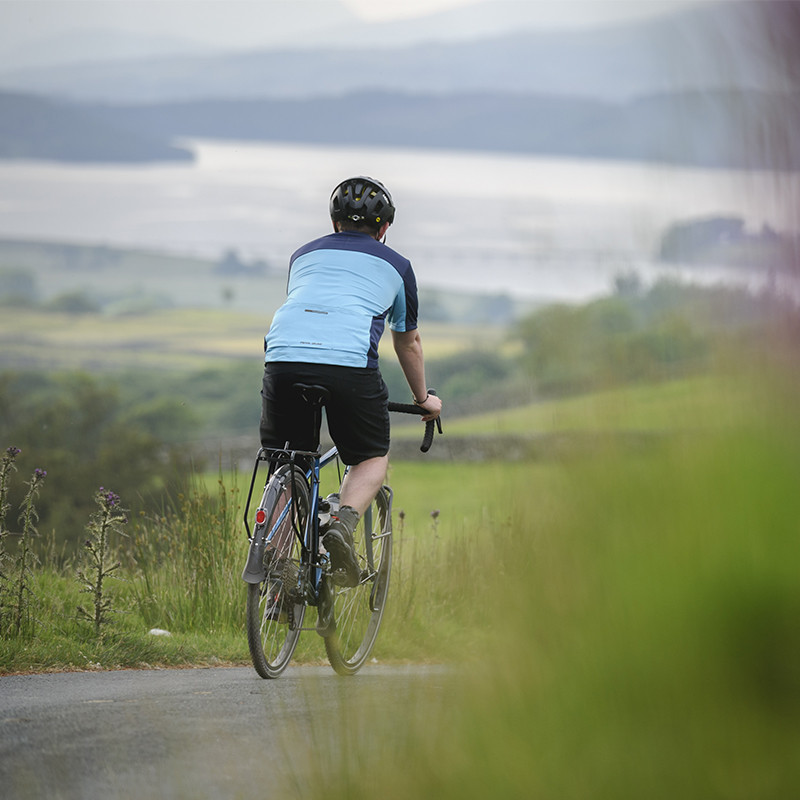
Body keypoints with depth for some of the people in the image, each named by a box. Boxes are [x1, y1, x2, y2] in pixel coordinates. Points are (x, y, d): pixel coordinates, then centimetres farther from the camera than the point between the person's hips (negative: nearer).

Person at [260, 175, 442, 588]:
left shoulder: (305, 254, 31)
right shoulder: (395, 265, 26)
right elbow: (408, 343, 37)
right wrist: (423, 398, 52)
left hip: (283, 356, 2)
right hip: (350, 361, -2)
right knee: (373, 458, 18)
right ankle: (342, 526, -8)